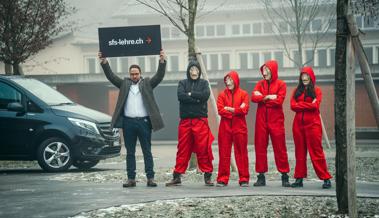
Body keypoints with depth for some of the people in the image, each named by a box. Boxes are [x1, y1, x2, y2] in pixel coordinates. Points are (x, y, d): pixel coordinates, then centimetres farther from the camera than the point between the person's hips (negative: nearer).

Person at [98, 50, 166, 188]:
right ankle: (131, 179, 10)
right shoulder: (124, 84, 12)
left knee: (147, 152, 1)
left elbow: (159, 76, -3)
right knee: (130, 153, 6)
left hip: (144, 121, -2)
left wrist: (162, 62, -17)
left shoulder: (147, 83, 8)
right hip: (128, 122, 2)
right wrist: (104, 63, -6)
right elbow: (111, 76, 6)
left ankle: (150, 178, 3)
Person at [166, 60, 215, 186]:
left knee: (203, 149, -4)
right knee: (183, 149, 2)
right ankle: (177, 177, 7)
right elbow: (180, 96, -7)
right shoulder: (182, 83, 12)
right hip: (185, 121, 1)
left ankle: (208, 176, 2)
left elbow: (206, 95, -7)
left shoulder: (203, 83, 12)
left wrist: (190, 94, -5)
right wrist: (197, 99, -10)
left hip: (201, 121, -1)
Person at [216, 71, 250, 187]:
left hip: (239, 127, -1)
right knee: (224, 153, 1)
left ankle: (244, 179, 7)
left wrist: (230, 109, -7)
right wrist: (237, 111, -9)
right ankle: (222, 179, 6)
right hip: (225, 127, 1)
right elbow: (220, 110, -4)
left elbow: (245, 110, -7)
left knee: (241, 153, 2)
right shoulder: (222, 95, 9)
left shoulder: (243, 94, 5)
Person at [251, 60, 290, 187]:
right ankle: (261, 176, 8)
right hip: (261, 120, 3)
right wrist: (268, 97, -13)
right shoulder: (260, 84, 11)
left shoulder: (281, 84, 1)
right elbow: (253, 98, -4)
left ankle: (284, 176, 3)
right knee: (260, 147, 2)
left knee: (280, 148, -2)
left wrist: (262, 98, -5)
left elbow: (279, 101, -12)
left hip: (276, 120, -3)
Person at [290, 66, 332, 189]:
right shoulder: (297, 91, 13)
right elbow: (293, 106, 0)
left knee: (316, 151, -6)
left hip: (313, 124, -4)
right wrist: (308, 105, -7)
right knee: (300, 152, 6)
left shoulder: (316, 90, 4)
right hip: (298, 124, 4)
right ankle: (299, 178, 9)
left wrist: (300, 105, -5)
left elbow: (315, 105, -11)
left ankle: (326, 178, -4)